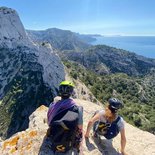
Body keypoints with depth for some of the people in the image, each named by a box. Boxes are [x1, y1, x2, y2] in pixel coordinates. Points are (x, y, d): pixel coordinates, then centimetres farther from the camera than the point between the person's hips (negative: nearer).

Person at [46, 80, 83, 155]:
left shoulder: (52, 106, -17)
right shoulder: (76, 109, -26)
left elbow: (49, 123, 0)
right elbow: (79, 128, -12)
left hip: (53, 144, 3)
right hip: (68, 147, -3)